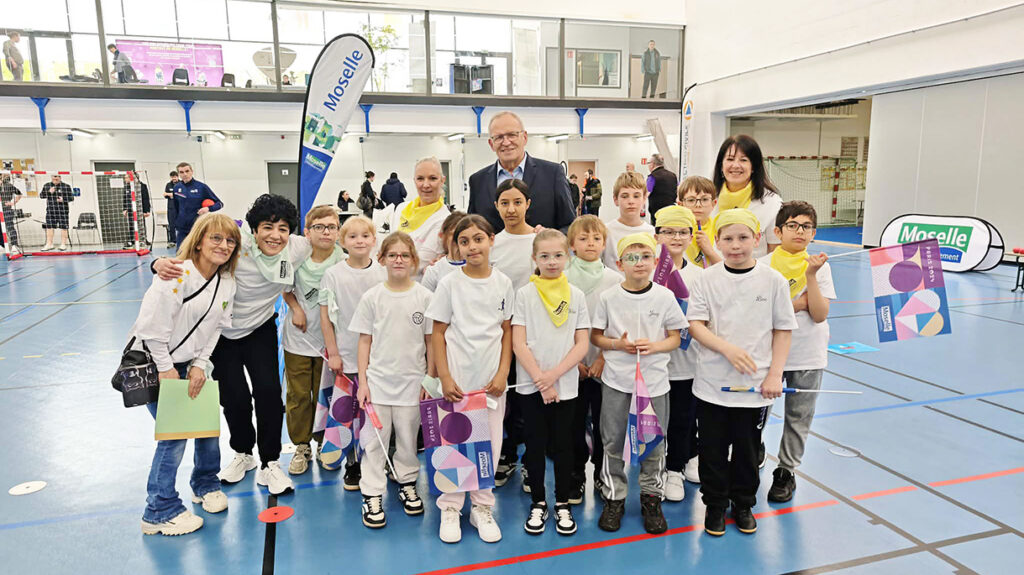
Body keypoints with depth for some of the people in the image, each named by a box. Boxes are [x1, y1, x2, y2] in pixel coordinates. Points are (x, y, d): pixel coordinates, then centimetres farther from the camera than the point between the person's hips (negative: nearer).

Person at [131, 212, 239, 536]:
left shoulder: (227, 282, 0)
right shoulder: (178, 275, -23)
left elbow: (214, 328, 3)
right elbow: (153, 326, -23)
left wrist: (199, 365, -5)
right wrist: (166, 369, -16)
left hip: (191, 363, 7)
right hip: (153, 362, -7)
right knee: (174, 435, -6)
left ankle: (206, 485, 34)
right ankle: (160, 512, 12)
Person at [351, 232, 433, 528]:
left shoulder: (425, 297, -3)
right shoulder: (372, 297, -2)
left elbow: (431, 340, 2)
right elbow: (365, 340, 1)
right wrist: (362, 381, -2)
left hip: (412, 380, 0)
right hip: (378, 379, 0)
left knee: (408, 437, 12)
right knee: (374, 439, 4)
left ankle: (407, 484, 33)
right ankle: (372, 495, 16)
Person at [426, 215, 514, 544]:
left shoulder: (503, 283, 2)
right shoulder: (449, 284, -3)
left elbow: (507, 331, 6)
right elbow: (438, 333, -2)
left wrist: (503, 373, -3)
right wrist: (445, 378, -9)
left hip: (491, 379, 2)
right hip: (457, 377, -2)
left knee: (489, 443, 7)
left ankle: (482, 508, 24)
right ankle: (450, 509, 21)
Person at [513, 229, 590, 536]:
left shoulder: (576, 295, 3)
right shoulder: (524, 294, -2)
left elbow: (582, 344, -1)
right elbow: (518, 343, -6)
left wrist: (554, 374, -13)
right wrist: (540, 379, -13)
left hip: (565, 385, 1)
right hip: (531, 384, -1)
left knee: (562, 445, 8)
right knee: (535, 445, 7)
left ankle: (563, 504, 23)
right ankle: (538, 503, 23)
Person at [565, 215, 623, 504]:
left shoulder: (615, 279, 1)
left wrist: (603, 357, -9)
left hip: (605, 365, 0)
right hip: (572, 365, 0)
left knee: (603, 422, 7)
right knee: (575, 423, 6)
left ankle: (603, 476, 25)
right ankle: (576, 477, 22)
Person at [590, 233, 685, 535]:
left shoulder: (665, 297, -2)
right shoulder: (609, 298, -3)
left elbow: (675, 338, 3)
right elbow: (595, 336, 3)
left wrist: (654, 346, -16)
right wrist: (618, 344, -14)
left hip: (654, 378, 0)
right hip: (616, 378, 0)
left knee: (654, 442, 9)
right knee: (613, 442, 8)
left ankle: (651, 498, 27)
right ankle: (614, 498, 24)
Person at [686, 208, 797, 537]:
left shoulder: (773, 280, -3)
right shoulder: (708, 279, -3)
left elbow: (783, 330, 1)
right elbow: (695, 324, -6)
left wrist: (775, 374, -4)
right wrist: (728, 349, -20)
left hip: (756, 384, 0)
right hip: (712, 383, 0)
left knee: (747, 449, 14)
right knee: (713, 448, 10)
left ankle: (743, 504, 35)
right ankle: (715, 504, 30)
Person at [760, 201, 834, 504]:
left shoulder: (819, 266, 0)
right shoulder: (764, 264, -4)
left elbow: (819, 314, -10)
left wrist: (811, 276, -17)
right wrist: (799, 303, -15)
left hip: (808, 354, 1)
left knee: (799, 416, 9)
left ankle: (786, 472, 26)